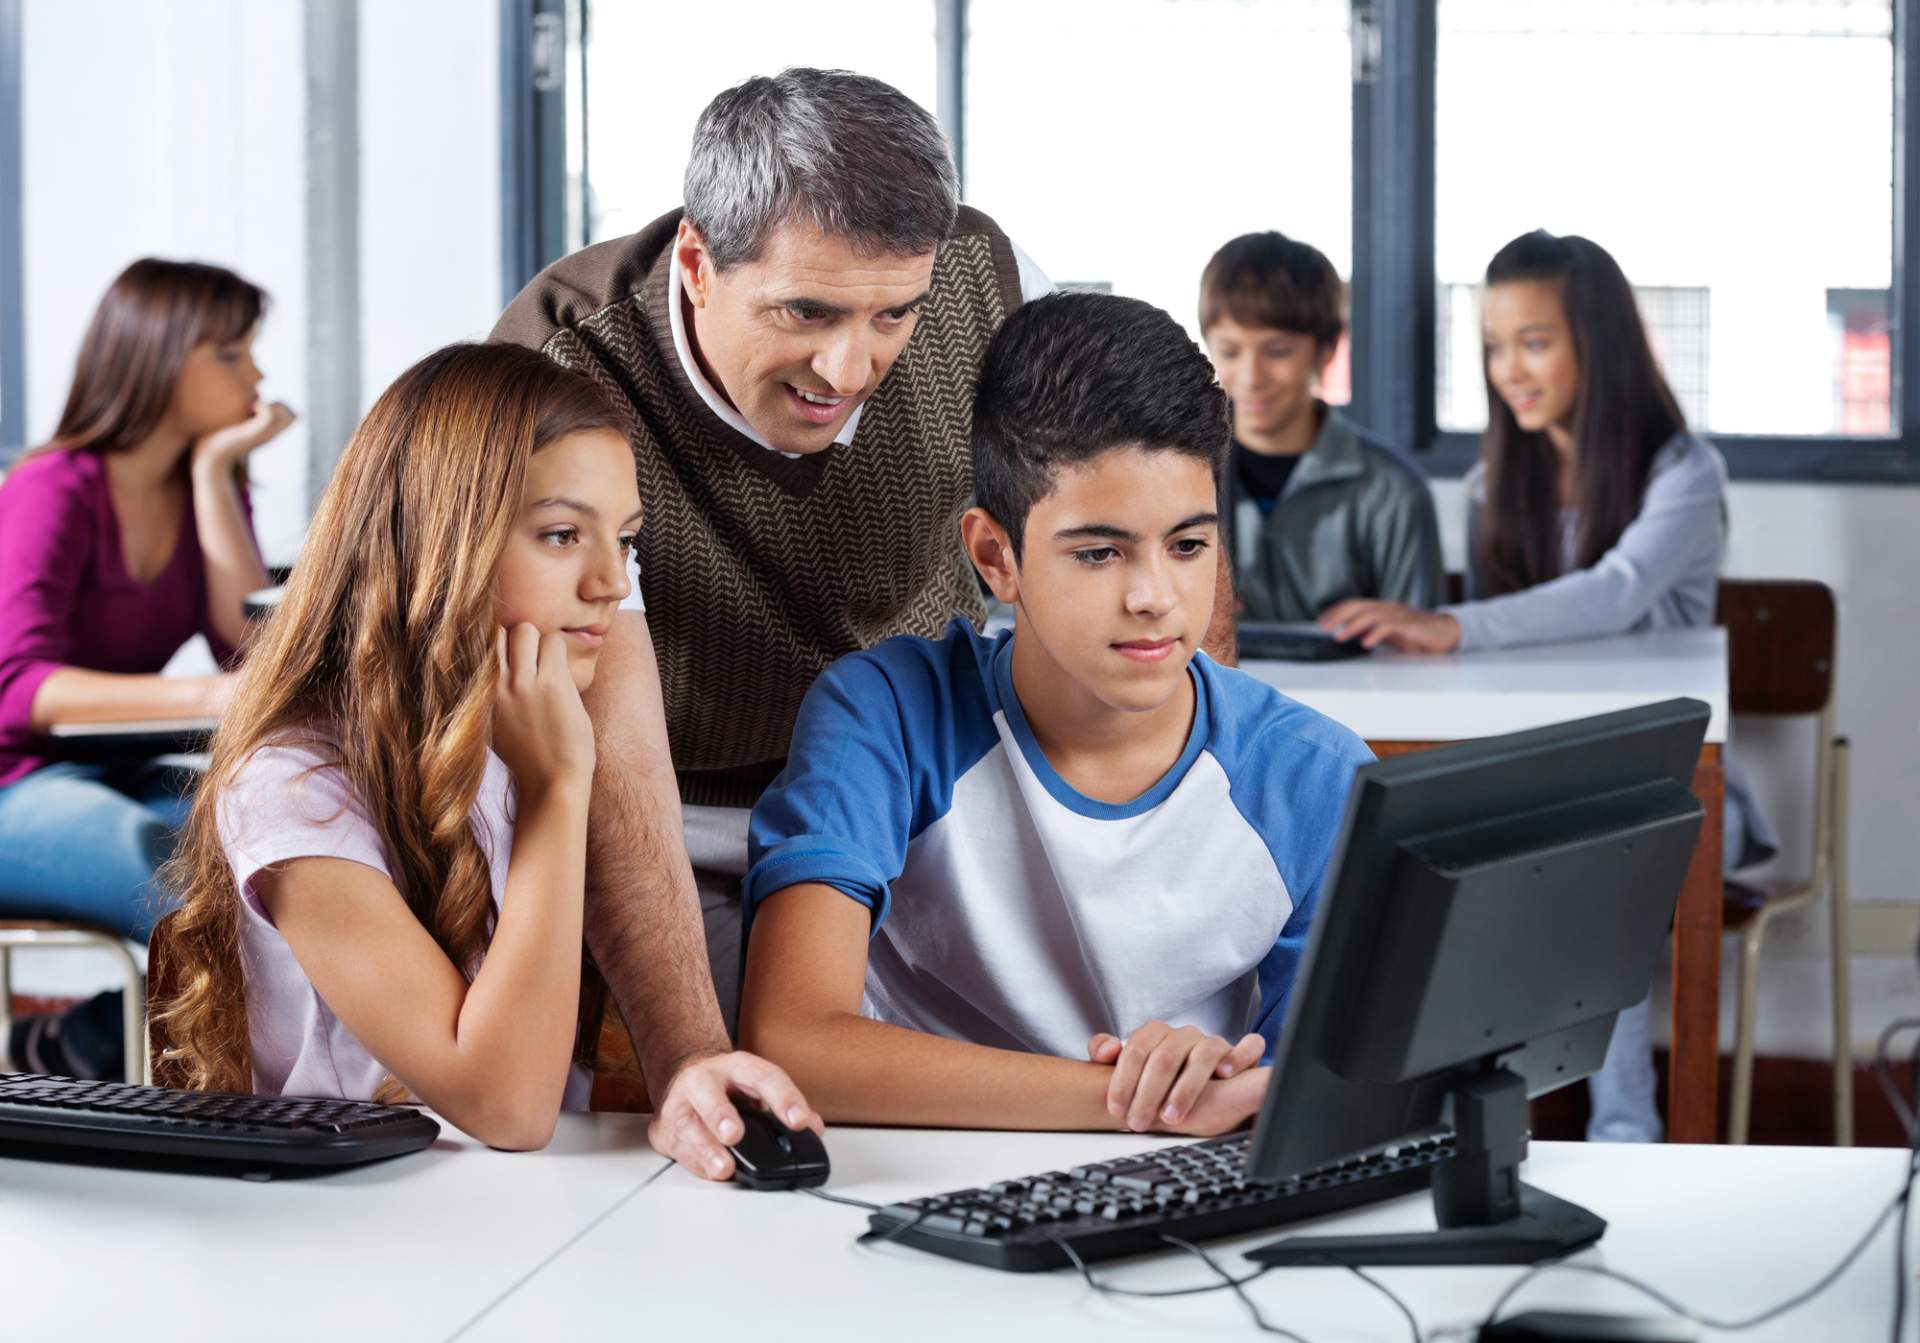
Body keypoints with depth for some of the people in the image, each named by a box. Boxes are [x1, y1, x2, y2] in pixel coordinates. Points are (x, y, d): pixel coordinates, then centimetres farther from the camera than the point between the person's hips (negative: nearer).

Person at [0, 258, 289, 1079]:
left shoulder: (204, 489, 10)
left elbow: (254, 644, -6)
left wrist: (214, 470, -6)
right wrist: (203, 697, -40)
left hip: (119, 781, 7)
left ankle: (71, 1050, -15)